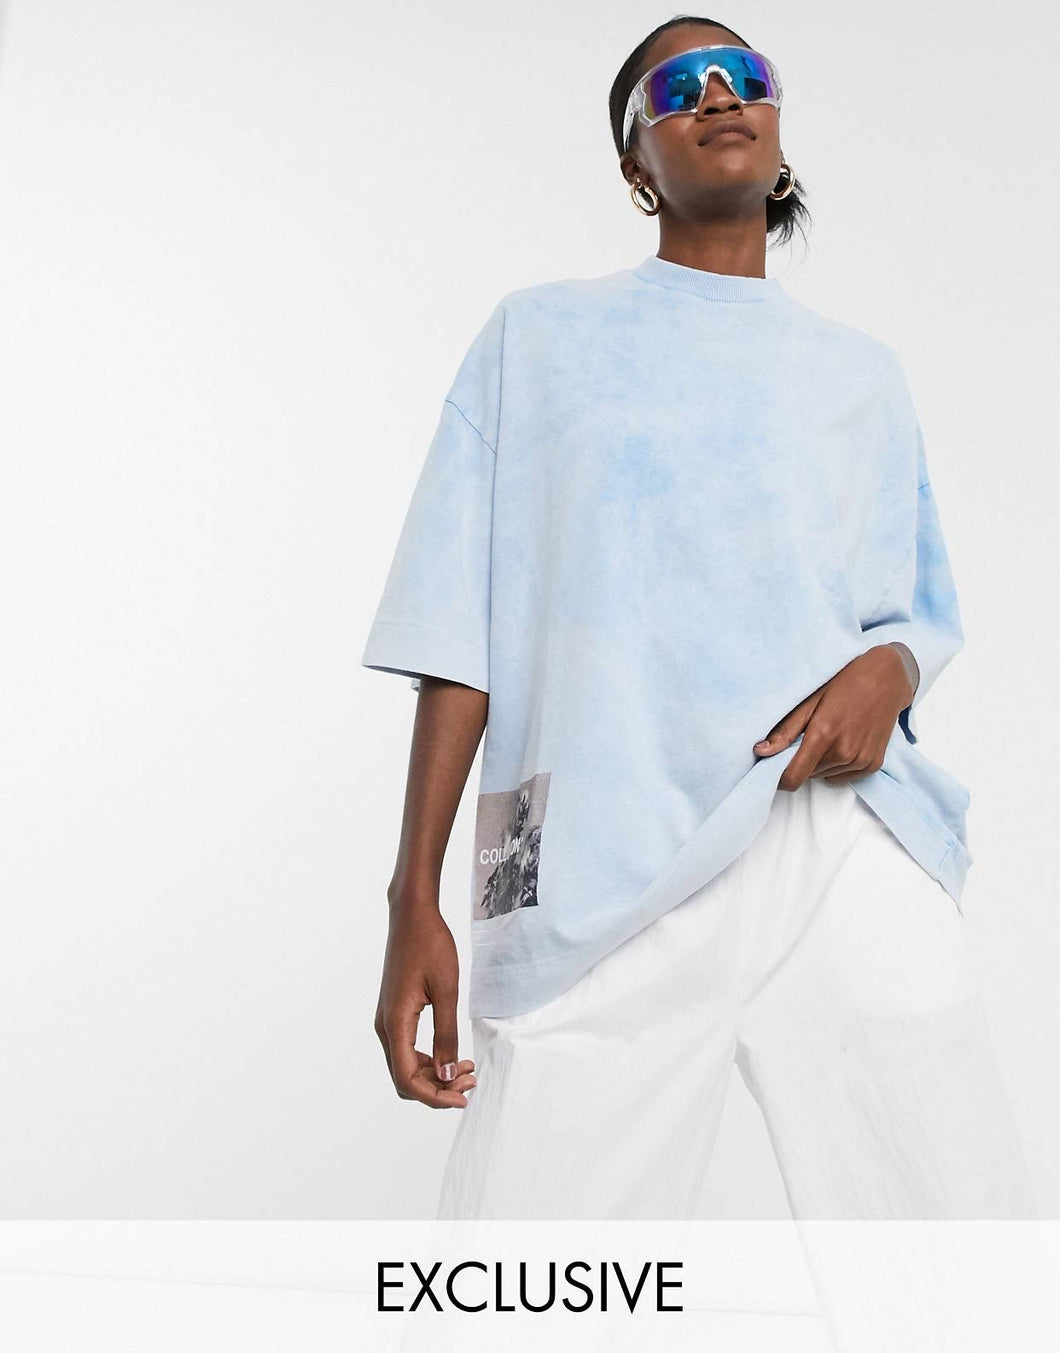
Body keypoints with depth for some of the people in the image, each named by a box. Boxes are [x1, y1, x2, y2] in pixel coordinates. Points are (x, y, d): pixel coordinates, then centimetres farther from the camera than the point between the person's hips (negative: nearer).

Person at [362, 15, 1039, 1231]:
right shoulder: (538, 336, 16)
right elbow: (460, 632, 9)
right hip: (598, 874, -2)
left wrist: (889, 670, -4)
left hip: (847, 848, 3)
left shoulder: (863, 372, 23)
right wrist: (414, 899, 0)